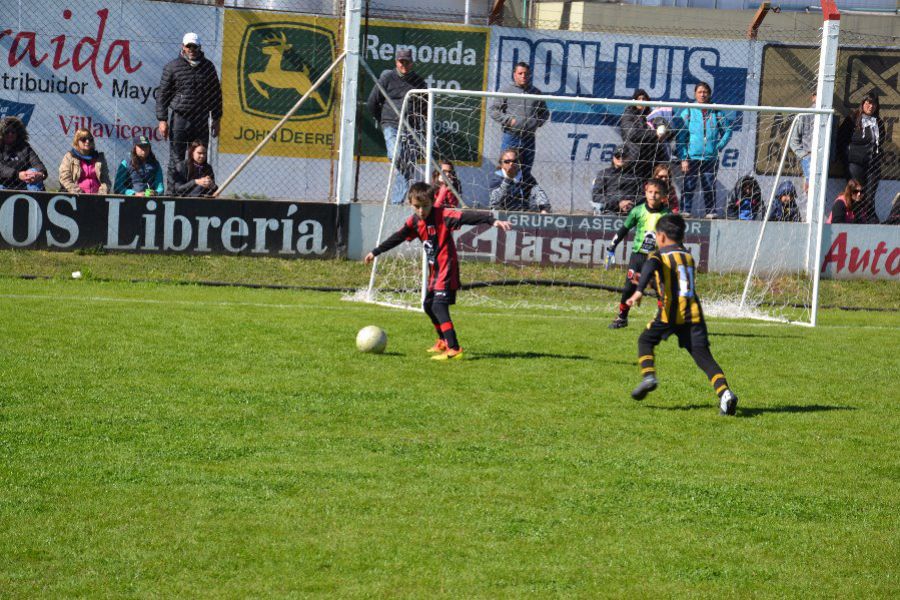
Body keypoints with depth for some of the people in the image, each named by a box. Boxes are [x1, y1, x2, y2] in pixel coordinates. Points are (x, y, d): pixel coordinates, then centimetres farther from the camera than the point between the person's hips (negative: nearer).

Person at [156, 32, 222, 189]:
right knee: (176, 160, -3)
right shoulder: (172, 67, 0)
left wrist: (216, 119, 12)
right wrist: (162, 120, -6)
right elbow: (162, 94, 1)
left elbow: (215, 94, 17)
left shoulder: (208, 67, 9)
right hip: (179, 118, -3)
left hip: (201, 121, 3)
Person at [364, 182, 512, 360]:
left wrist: (492, 220, -42)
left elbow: (467, 217, -29)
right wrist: (375, 252, 26)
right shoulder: (414, 221, 6)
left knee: (439, 305, -21)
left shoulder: (443, 215, -17)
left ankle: (454, 349, -26)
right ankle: (443, 341, 41)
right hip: (434, 270, 9)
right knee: (429, 305, 20)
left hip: (446, 269, -9)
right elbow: (397, 237, 19)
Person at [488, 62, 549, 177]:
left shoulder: (536, 92, 13)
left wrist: (538, 122, 4)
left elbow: (545, 113, 22)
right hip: (511, 136, -4)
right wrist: (509, 120, -12)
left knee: (526, 171, 7)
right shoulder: (506, 89, 1)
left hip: (529, 137, 4)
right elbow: (494, 110, -2)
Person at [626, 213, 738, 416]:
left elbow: (651, 266, -19)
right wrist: (653, 281, 48)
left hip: (670, 314, -4)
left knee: (645, 341, 20)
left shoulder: (659, 255, 5)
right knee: (703, 356, -2)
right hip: (694, 314, 4)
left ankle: (648, 376, -1)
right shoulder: (689, 257, 23)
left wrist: (639, 290, -30)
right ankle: (724, 392, -23)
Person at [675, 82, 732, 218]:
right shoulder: (688, 112, 3)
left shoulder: (716, 113, 9)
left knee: (709, 187, 3)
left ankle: (711, 212, 7)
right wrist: (683, 158, -8)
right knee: (689, 187, -4)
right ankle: (685, 211, -2)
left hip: (711, 158, 2)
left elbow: (727, 131, 17)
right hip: (692, 157, -2)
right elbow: (680, 136, 0)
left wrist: (719, 146, 2)